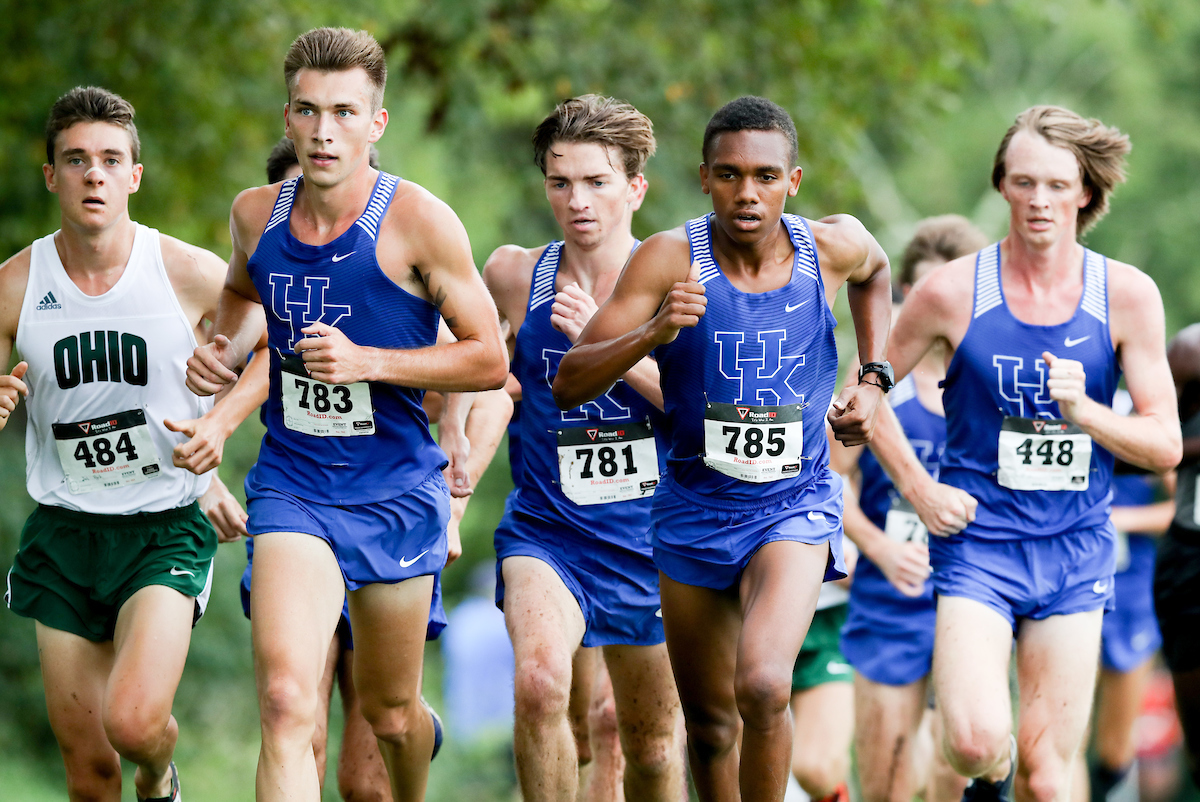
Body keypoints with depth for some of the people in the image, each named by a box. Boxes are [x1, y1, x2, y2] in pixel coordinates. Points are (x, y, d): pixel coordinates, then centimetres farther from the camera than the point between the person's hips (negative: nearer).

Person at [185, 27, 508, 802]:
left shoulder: (418, 222, -13)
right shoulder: (256, 214, 0)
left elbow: (489, 359, -9)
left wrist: (368, 361, -20)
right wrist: (227, 347, 4)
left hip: (397, 492, -1)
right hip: (292, 485, 1)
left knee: (390, 713, 15)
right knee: (287, 702, -19)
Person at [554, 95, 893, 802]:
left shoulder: (834, 246, -9)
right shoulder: (669, 259, -15)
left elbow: (874, 272, 20)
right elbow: (568, 386, -17)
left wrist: (873, 380, 10)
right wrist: (654, 332, -33)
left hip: (795, 503, -1)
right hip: (694, 507, 1)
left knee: (763, 687, -26)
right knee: (711, 724, 13)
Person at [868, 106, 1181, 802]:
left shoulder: (1127, 295, -1)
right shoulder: (954, 292, -5)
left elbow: (1165, 446, 0)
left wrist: (1085, 411, -18)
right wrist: (918, 488, -1)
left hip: (1074, 549, 2)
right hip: (977, 542, -2)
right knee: (977, 742, -20)